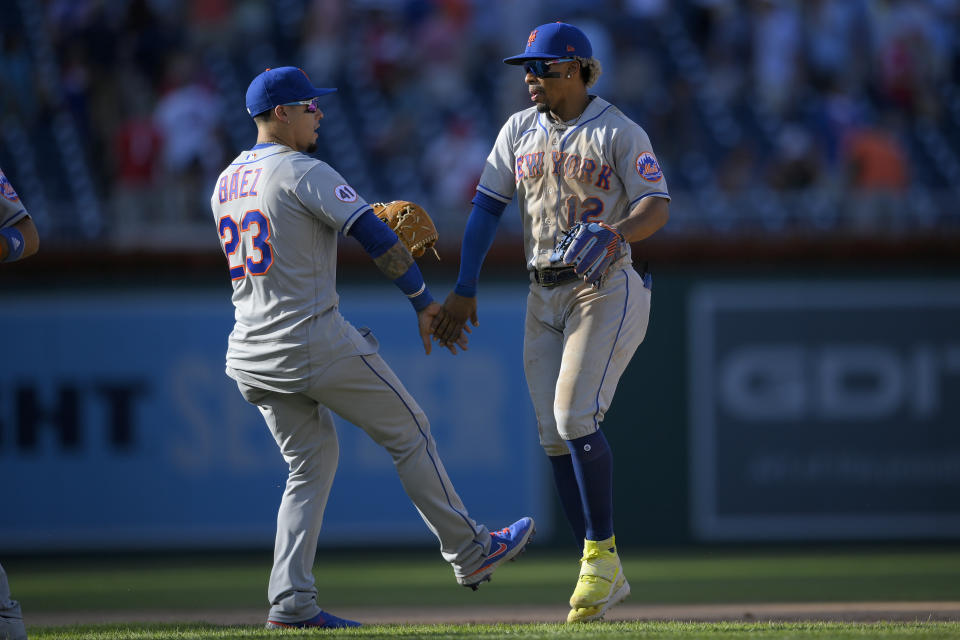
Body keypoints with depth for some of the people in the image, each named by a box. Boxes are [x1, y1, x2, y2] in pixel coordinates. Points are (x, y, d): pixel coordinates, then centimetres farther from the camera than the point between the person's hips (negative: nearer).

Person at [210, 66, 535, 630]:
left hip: (253, 354, 8)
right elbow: (376, 238, -18)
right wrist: (424, 301, -10)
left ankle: (290, 602, 2)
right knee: (409, 431, 8)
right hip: (317, 345, -8)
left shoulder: (227, 183, 14)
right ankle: (469, 553, 17)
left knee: (311, 464, 15)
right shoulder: (304, 172, -12)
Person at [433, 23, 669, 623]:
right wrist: (464, 291, 5)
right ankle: (606, 578, 9)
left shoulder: (620, 133, -6)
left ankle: (600, 554, -10)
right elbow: (487, 206, 10)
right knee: (556, 437, 2)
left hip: (608, 290, -6)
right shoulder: (520, 130, 10)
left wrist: (615, 232, -34)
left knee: (575, 416, -21)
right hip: (545, 297, 6)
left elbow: (658, 207, -14)